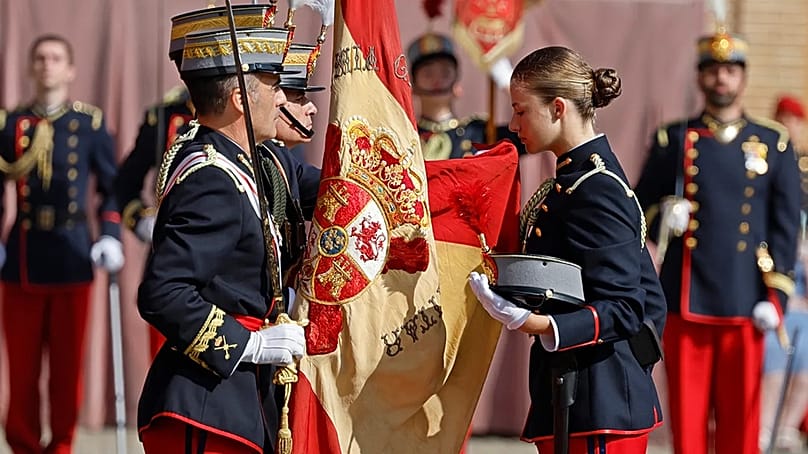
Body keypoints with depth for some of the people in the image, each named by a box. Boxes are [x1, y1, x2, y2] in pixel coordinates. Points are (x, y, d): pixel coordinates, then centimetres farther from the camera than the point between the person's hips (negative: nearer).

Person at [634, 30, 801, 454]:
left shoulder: (775, 144, 7)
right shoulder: (673, 140, 8)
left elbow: (786, 227, 5)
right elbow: (641, 207, 9)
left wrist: (775, 295, -3)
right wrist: (663, 219, -14)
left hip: (744, 304, 0)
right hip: (686, 302, 0)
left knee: (740, 416, 4)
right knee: (687, 417, 1)